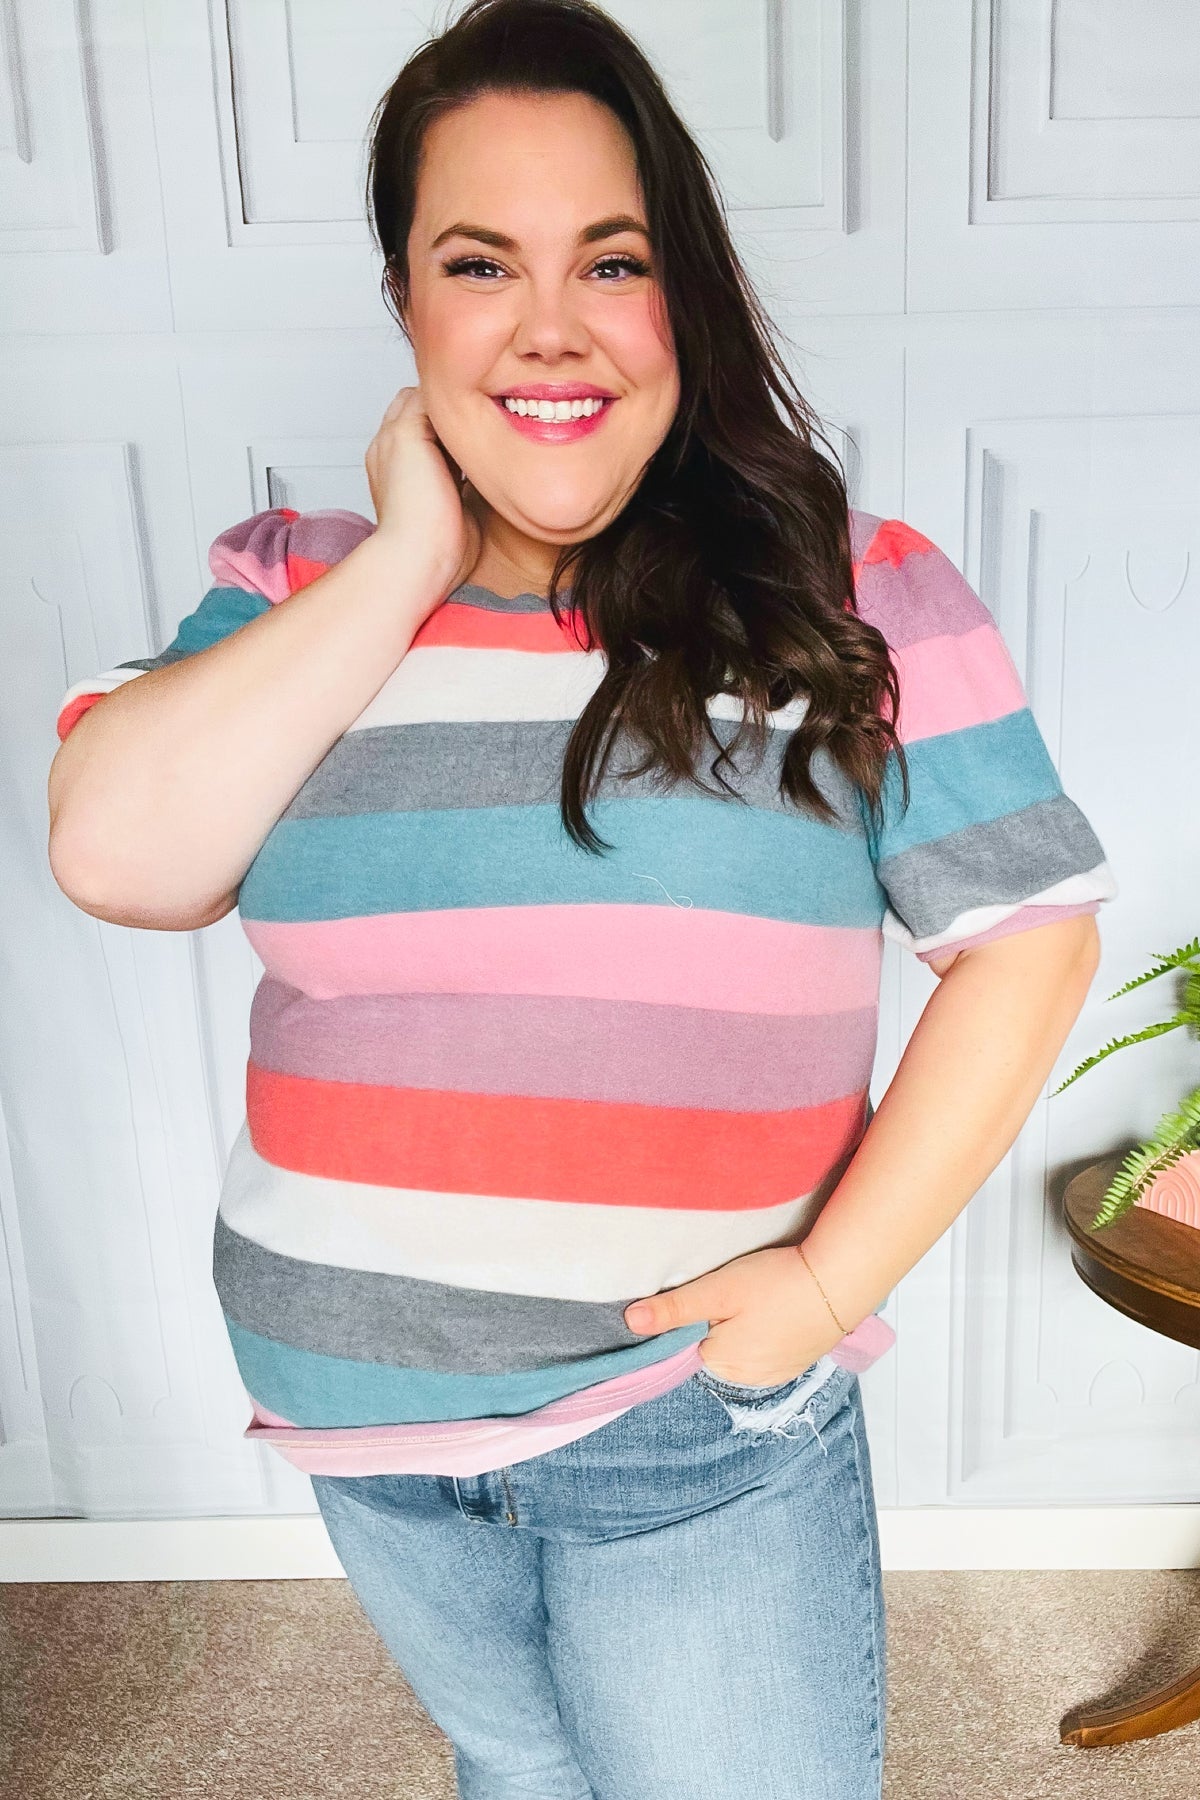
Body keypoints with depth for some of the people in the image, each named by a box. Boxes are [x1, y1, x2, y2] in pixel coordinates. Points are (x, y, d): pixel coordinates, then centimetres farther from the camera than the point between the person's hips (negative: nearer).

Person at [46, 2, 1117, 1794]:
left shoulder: (850, 599, -10)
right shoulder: (299, 586, -2)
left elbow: (1027, 936, -9)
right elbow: (117, 855, -17)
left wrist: (836, 1275, -15)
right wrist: (412, 561, -18)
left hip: (701, 1418, -3)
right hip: (361, 1415, 4)